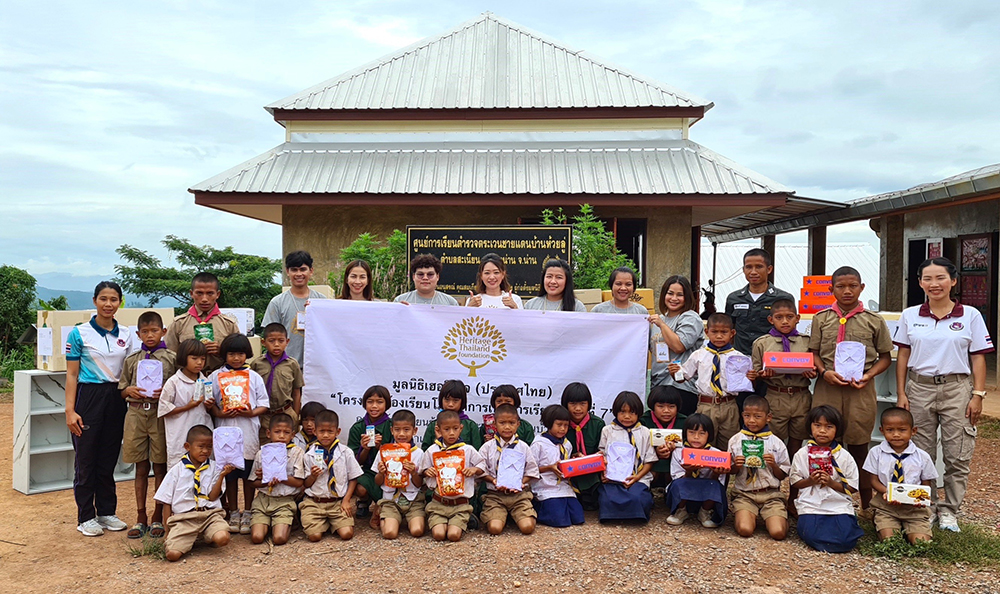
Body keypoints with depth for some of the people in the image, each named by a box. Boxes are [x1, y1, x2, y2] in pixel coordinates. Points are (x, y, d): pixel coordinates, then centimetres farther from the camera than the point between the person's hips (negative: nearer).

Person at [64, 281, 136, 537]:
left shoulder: (125, 334, 7)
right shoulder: (79, 333, -4)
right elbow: (72, 375, -5)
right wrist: (70, 410, -10)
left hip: (116, 399, 4)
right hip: (88, 398, -4)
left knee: (108, 460, 11)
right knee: (86, 461, 3)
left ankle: (107, 512, 22)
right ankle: (86, 518, 14)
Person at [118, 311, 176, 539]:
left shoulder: (171, 358, 2)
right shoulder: (132, 360, 11)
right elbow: (121, 389, 14)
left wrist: (166, 392, -17)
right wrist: (130, 390, -7)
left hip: (161, 414, -2)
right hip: (136, 414, 3)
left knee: (160, 467, 5)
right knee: (141, 468, 10)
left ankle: (157, 518, 16)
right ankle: (140, 518, 19)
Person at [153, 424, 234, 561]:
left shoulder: (214, 468, 9)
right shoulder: (177, 471, 7)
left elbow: (212, 497, 0)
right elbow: (166, 502, 10)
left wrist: (222, 476, -11)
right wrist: (168, 531, 6)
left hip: (210, 515, 1)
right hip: (183, 518, 0)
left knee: (223, 538, -30)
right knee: (173, 554, -24)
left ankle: (208, 537, 7)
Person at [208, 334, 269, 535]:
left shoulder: (254, 377, 5)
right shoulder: (216, 376, 5)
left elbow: (264, 404, 4)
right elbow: (210, 402, 4)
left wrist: (252, 412, -14)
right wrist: (219, 413, -14)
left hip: (249, 431, 0)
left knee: (248, 474, 6)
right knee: (229, 473, 8)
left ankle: (248, 513, 18)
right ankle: (233, 513, 22)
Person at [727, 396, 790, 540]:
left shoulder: (776, 443, 3)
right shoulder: (735, 440, 5)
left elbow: (783, 476, 6)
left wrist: (774, 465, -12)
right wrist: (736, 466, -10)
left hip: (771, 494, 0)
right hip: (744, 494, 0)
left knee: (778, 532, -20)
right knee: (744, 529, -23)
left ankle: (770, 518, 15)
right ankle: (751, 516, 11)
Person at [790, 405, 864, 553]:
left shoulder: (845, 457, 4)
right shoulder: (801, 455, 5)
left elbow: (851, 488, 2)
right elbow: (795, 482, 7)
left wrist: (831, 483, -13)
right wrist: (810, 481, -11)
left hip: (839, 506, 1)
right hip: (811, 506, 0)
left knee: (845, 541, -20)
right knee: (812, 536, -24)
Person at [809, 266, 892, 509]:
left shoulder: (874, 321, 3)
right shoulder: (821, 319, 6)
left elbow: (885, 357, 8)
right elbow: (813, 352, 8)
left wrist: (868, 375, -9)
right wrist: (825, 372, -10)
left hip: (860, 389, -1)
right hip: (827, 387, 1)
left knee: (858, 443, 5)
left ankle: (867, 504, 20)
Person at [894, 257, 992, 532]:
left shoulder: (970, 315, 0)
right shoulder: (910, 316, 4)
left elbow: (978, 358, 1)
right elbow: (903, 356, 6)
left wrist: (978, 395, -6)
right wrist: (901, 394, 1)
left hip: (956, 389, -1)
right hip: (919, 388, 1)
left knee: (958, 456, 3)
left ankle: (948, 510, 17)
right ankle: (926, 507, 22)